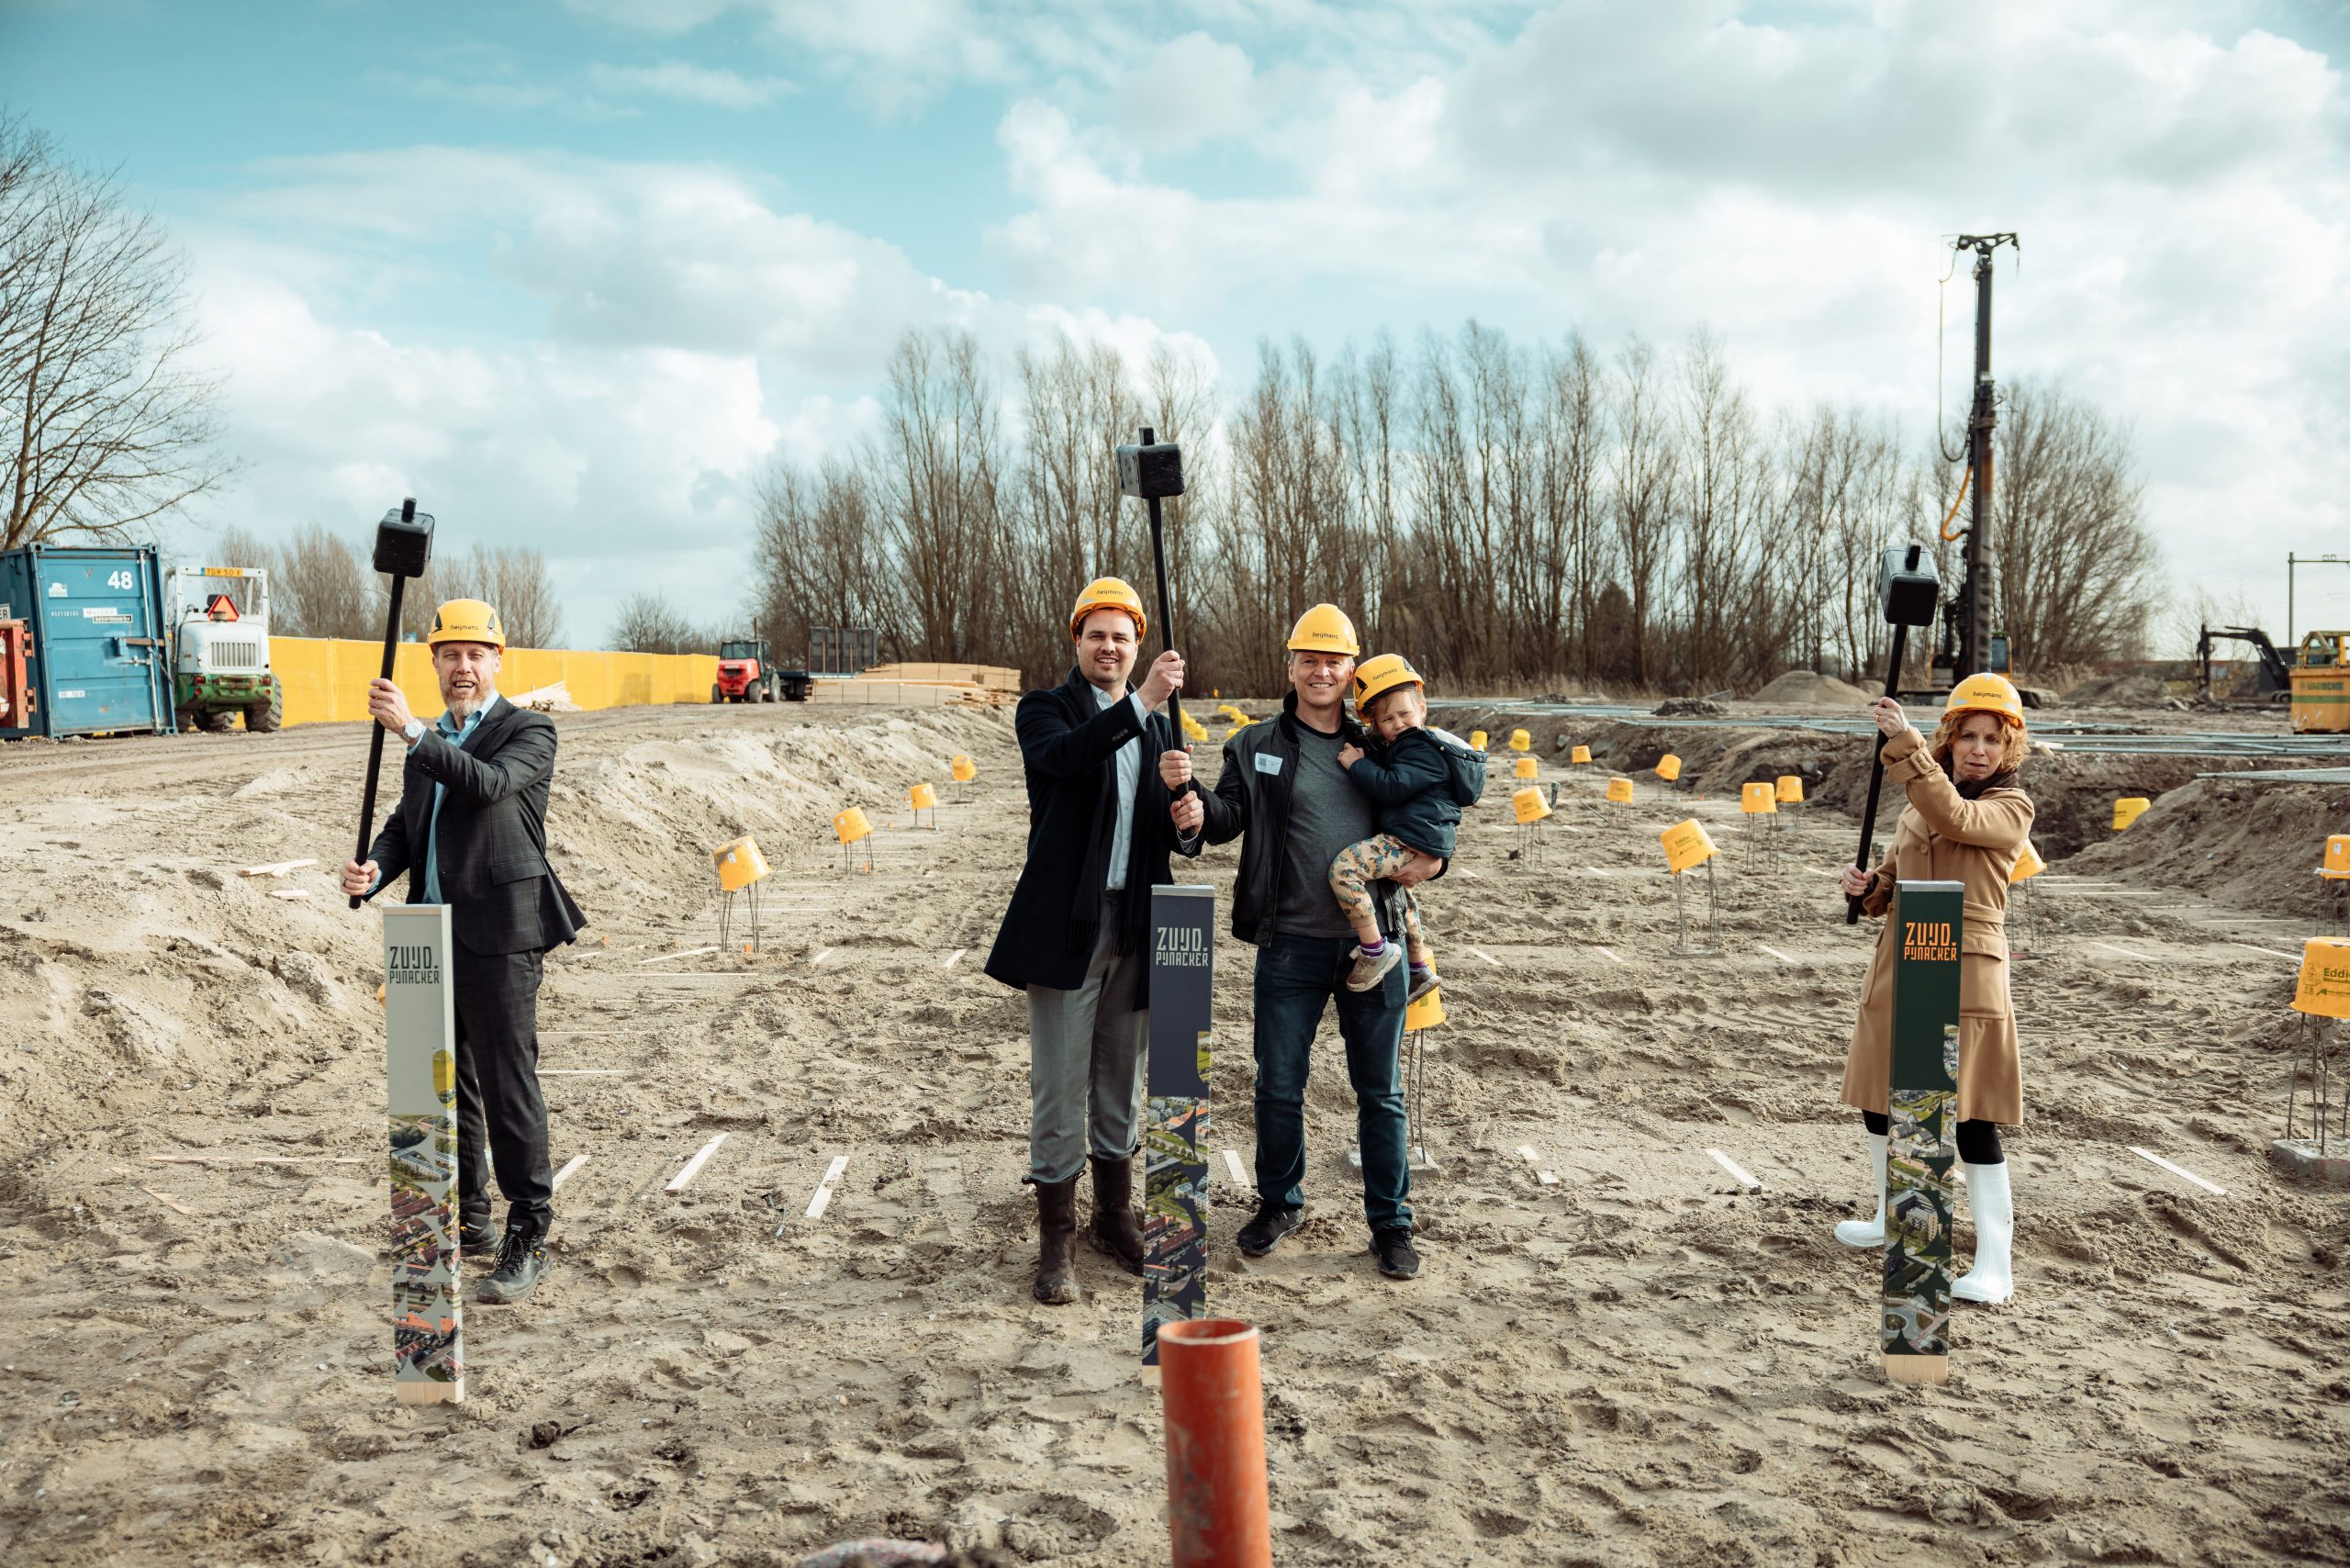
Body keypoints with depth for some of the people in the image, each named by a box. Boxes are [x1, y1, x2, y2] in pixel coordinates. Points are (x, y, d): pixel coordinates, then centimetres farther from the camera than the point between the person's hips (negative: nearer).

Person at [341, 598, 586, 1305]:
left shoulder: (528, 731, -3)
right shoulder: (428, 743, 18)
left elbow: (489, 784, -22)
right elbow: (405, 825, 16)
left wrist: (411, 728, -28)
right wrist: (373, 870, -5)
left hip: (499, 940, -7)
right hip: (433, 938, 8)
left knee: (509, 1086, -8)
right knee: (449, 1087, 15)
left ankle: (527, 1241, -1)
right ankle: (468, 1220, 29)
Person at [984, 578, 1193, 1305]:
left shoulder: (1158, 726, 14)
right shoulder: (1044, 709, -1)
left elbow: (1178, 833, 13)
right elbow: (1063, 753, -25)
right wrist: (1139, 703, -34)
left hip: (1134, 925, 5)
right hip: (1068, 923, -5)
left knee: (1121, 1080, 15)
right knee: (1059, 1083, -1)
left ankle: (1115, 1216, 30)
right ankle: (1056, 1239, 10)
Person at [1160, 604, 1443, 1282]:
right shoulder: (1257, 746, 4)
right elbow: (1227, 818, -6)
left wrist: (1431, 861, -4)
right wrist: (1193, 800, -27)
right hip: (1291, 944, -1)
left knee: (1380, 1091, 9)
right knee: (1279, 1086, 9)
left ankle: (1391, 1223, 22)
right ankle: (1279, 1202, 30)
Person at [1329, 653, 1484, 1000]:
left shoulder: (1424, 750, -16)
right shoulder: (1400, 747, 17)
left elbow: (1392, 787, -26)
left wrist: (1357, 764, -18)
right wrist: (1363, 759, 11)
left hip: (1412, 844, -12)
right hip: (1413, 844, 12)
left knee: (1344, 868, -26)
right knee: (1399, 895, 35)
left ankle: (1375, 950, -20)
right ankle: (1421, 969, 51)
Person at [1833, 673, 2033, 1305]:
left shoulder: (2011, 808, -5)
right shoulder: (1916, 805, 12)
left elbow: (1954, 818, -26)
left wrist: (1906, 743, -31)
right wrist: (1866, 885, -4)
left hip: (1965, 974, -7)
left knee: (1972, 1118, -8)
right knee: (1878, 1098, 16)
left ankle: (1995, 1264, -2)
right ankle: (1893, 1216, 37)